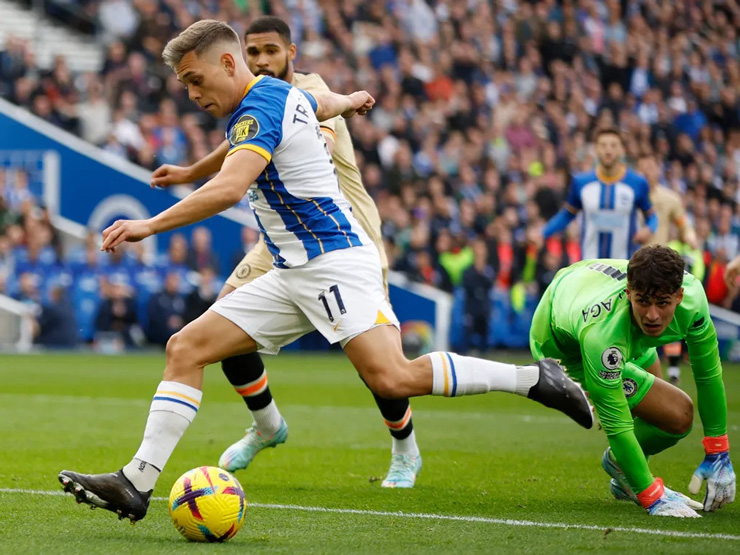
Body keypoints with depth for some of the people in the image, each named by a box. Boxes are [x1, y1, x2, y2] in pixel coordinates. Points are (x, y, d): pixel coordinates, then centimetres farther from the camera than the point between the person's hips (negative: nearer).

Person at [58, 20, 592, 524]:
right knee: (185, 348, 1)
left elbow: (229, 188, -30)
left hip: (336, 263, -10)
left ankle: (533, 378, -10)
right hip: (293, 274, 10)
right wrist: (352, 100, 61)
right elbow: (323, 102, 38)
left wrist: (150, 225, -29)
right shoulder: (285, 94, 14)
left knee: (393, 378, -25)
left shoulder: (259, 108, -15)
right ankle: (137, 482, -4)